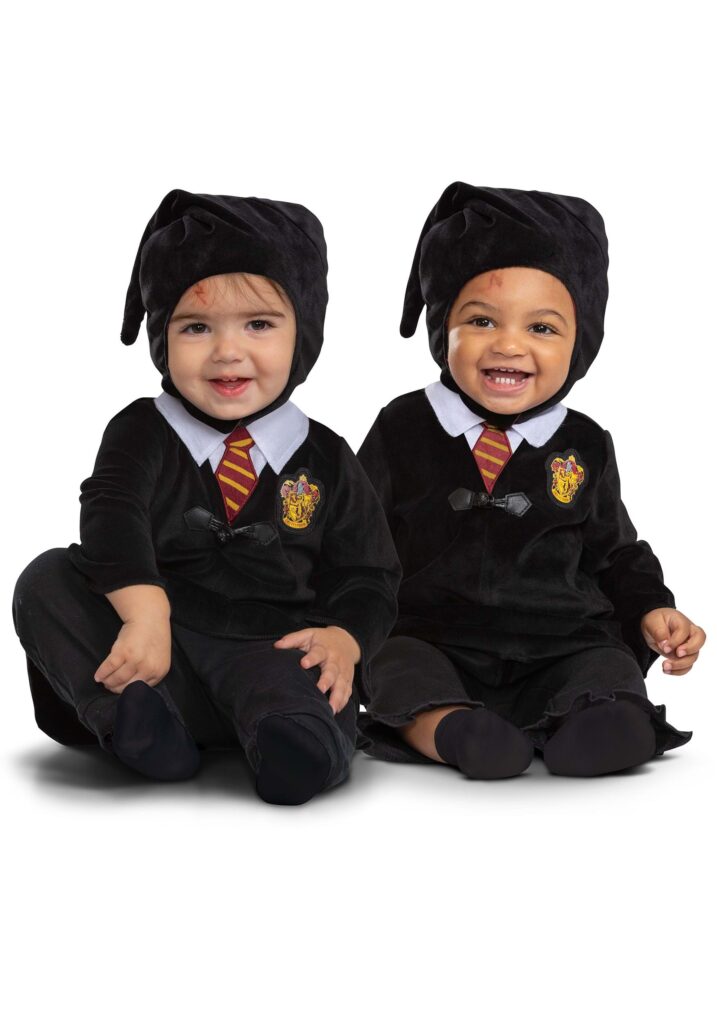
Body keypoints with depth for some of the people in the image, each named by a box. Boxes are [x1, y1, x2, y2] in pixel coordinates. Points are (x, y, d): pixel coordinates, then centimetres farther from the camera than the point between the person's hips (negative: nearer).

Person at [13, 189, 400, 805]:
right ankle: (133, 718, -38)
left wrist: (344, 639, -13)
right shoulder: (141, 434, 7)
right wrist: (145, 610, -33)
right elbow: (112, 519, -13)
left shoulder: (326, 461, 11)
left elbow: (368, 575, 11)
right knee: (46, 580, -22)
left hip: (268, 647, -1)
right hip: (157, 642, 2)